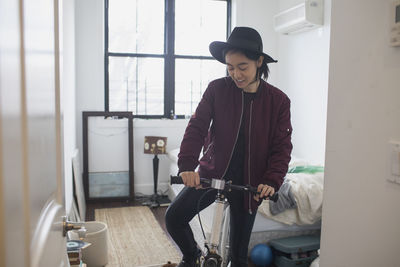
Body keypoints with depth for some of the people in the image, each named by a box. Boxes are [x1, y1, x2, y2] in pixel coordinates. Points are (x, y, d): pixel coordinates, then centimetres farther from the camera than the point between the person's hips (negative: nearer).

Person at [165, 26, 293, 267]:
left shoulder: (278, 100, -7)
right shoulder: (217, 89, -7)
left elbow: (282, 146, -6)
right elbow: (197, 127, -11)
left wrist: (272, 181, -21)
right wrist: (187, 165, -27)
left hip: (248, 183, 0)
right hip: (212, 172, 1)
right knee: (174, 217, -14)